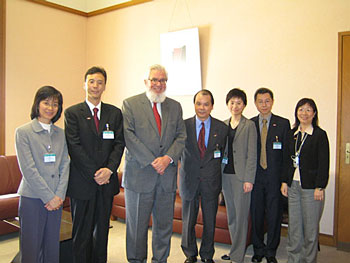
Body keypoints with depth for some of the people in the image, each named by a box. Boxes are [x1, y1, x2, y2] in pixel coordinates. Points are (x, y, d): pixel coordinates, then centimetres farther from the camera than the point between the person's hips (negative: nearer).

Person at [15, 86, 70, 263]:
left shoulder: (60, 133, 10)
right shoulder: (23, 132, -4)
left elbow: (65, 165, 6)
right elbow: (28, 169, -11)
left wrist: (59, 195, -5)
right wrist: (48, 197, -12)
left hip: (56, 199, 4)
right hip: (32, 198, -4)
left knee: (53, 247, 11)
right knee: (31, 248, 5)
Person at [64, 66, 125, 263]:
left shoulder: (115, 113, 9)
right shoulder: (73, 113, 0)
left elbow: (119, 144, 3)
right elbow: (74, 147, -8)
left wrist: (109, 169, -11)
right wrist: (94, 173, -13)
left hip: (106, 181, 3)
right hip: (82, 182, -3)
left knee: (102, 230, 13)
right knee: (81, 232, 7)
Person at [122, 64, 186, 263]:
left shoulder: (175, 107, 12)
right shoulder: (130, 104, 0)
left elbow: (181, 136, 6)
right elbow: (129, 136, -9)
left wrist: (168, 158, -11)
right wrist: (151, 162, -14)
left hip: (167, 175, 4)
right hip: (140, 174, -3)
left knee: (165, 224, 12)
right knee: (137, 225, 8)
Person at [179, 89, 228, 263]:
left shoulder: (221, 128, 1)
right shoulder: (184, 125, -2)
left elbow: (223, 155, 6)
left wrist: (218, 178, 3)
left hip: (211, 181, 1)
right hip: (189, 180, 0)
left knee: (210, 221, 12)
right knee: (188, 221, 11)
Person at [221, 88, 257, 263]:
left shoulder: (249, 125, -3)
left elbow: (251, 154, -7)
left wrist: (248, 179, -13)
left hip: (241, 176, -5)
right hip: (225, 174, 5)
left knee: (241, 214, 0)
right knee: (231, 214, 13)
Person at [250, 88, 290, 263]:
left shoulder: (283, 124, 3)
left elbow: (287, 152, 1)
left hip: (275, 177, -1)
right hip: (255, 176, 1)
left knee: (274, 216, 6)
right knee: (256, 215, 9)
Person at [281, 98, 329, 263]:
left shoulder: (320, 135, -5)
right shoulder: (292, 134, 11)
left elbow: (324, 164, -8)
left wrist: (319, 187, -13)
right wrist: (285, 181, 8)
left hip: (311, 186, -5)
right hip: (293, 186, 5)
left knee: (310, 227, 4)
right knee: (294, 226, 11)